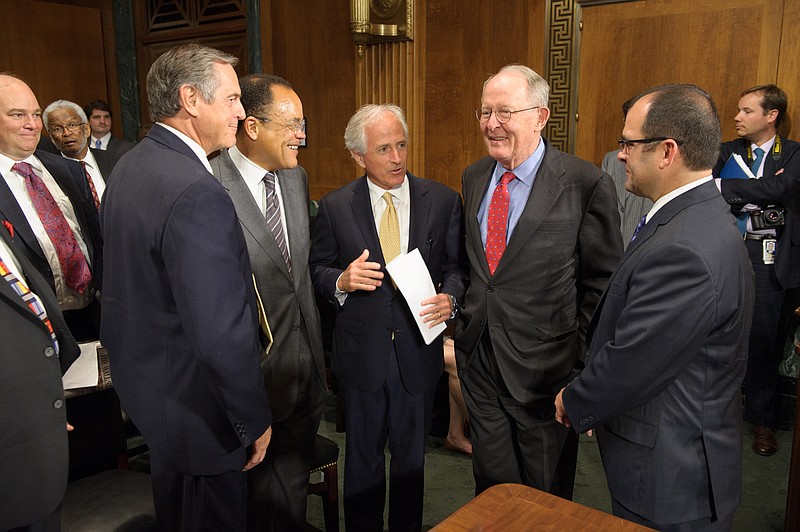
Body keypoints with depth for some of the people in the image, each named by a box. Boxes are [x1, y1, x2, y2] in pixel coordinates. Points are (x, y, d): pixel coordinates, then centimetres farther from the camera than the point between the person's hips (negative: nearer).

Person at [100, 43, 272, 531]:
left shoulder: (129, 167, 2)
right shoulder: (197, 193, -29)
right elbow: (222, 334, -29)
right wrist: (256, 421, -16)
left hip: (142, 377, 9)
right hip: (196, 407, -9)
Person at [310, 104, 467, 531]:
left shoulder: (443, 201, -4)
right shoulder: (335, 207, -6)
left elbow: (456, 266, 2)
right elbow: (317, 269, 3)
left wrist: (450, 297, -18)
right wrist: (341, 280, -19)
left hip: (418, 351, 1)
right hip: (361, 352, 0)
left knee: (411, 455, 19)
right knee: (362, 456, 18)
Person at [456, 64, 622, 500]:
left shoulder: (585, 184, -15)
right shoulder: (473, 177, 5)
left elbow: (602, 281, -8)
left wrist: (584, 356, -10)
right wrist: (465, 321, 9)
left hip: (543, 366, -5)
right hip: (478, 358, 5)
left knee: (546, 497, 16)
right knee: (491, 486, 21)